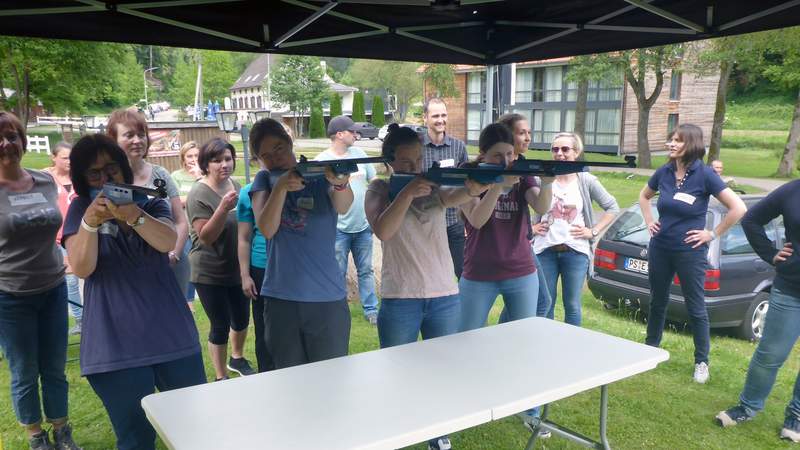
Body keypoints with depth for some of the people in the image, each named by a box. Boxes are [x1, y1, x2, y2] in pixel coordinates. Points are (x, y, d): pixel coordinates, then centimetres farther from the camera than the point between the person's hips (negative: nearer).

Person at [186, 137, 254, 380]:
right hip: (210, 274, -6)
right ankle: (221, 377, 20)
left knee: (242, 318, 18)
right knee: (221, 326, 2)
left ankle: (237, 358, 44)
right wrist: (223, 208, -35)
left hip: (238, 268, 6)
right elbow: (206, 237, -23)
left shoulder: (235, 185, 1)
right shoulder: (199, 194, -17)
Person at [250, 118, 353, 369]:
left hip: (328, 297, -1)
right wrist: (281, 186, -22)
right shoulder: (265, 180, 7)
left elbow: (343, 208, -19)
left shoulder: (322, 173, 2)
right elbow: (267, 230, -8)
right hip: (282, 298, 2)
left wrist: (341, 184, -41)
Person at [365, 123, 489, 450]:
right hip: (400, 300, -2)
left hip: (445, 297, 3)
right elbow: (382, 231, -19)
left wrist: (473, 188, -43)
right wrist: (407, 192, -29)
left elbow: (452, 198, -21)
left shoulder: (433, 183, 3)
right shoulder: (380, 189, -2)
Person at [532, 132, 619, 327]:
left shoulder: (587, 181, -1)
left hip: (576, 252, 0)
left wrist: (593, 231, -1)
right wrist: (532, 227, -1)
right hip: (545, 250, 0)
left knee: (572, 305, 9)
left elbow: (612, 207, 7)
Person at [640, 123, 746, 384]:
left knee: (696, 308, 7)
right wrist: (649, 221, 10)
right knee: (657, 301, 17)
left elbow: (738, 209, -15)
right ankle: (650, 347, 34)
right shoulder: (664, 172, 0)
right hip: (660, 248, 4)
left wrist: (713, 234, -11)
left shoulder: (704, 175, -13)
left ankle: (702, 362, 21)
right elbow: (644, 196, 21)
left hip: (690, 252, -4)